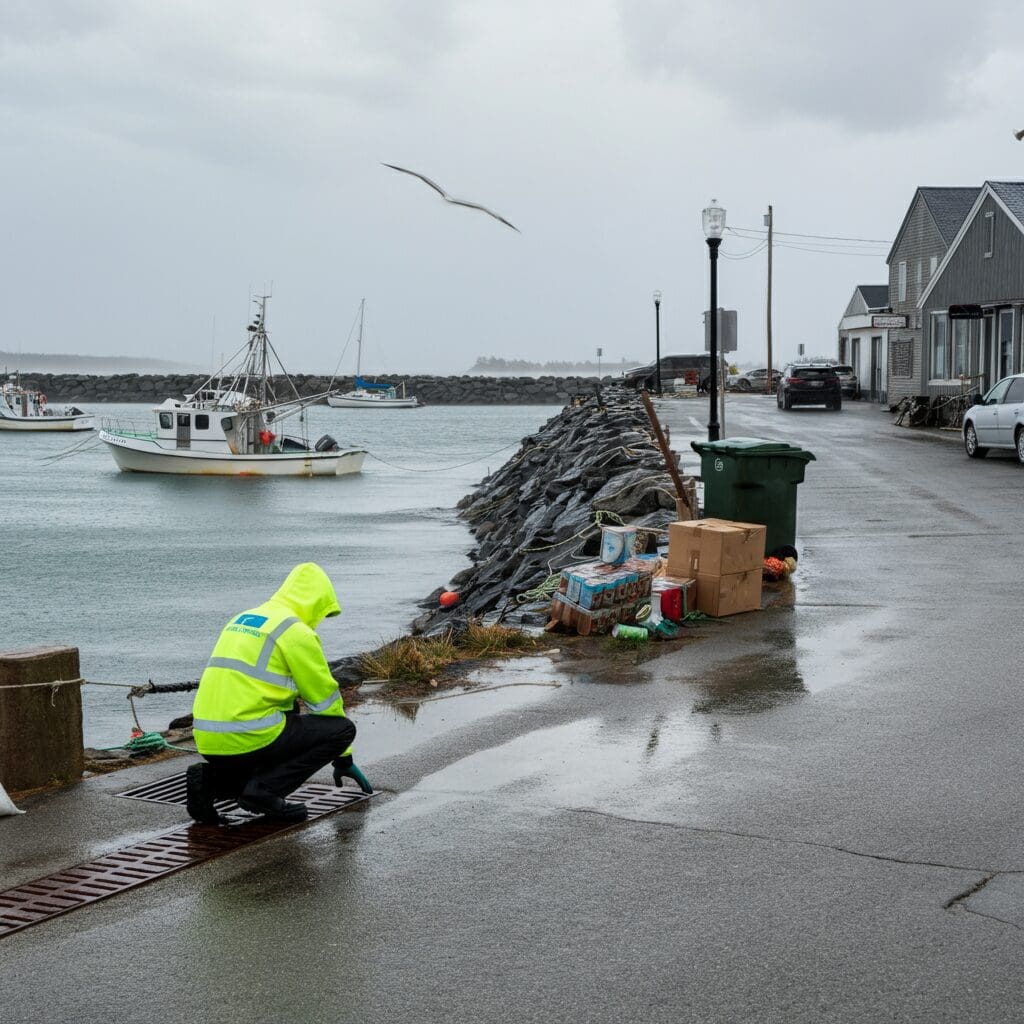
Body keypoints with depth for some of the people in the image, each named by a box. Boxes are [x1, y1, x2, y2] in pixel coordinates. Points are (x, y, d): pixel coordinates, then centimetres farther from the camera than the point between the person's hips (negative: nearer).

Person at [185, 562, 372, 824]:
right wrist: (344, 759, 16)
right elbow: (326, 700, 3)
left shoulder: (241, 620, 22)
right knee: (343, 728, 3)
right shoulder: (296, 632, -3)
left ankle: (212, 779, 7)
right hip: (248, 738, -8)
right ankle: (264, 790, -7)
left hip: (208, 742, 8)